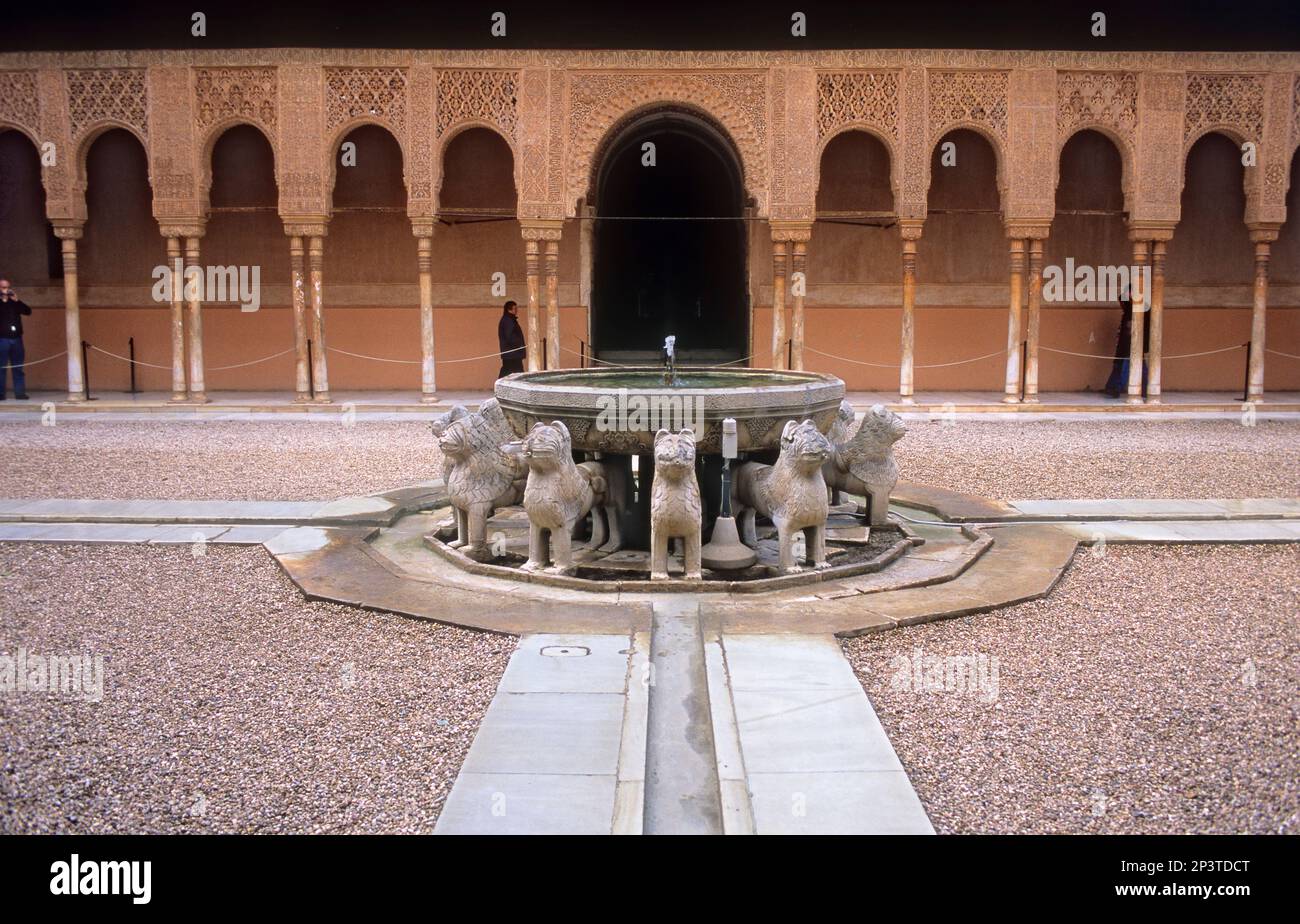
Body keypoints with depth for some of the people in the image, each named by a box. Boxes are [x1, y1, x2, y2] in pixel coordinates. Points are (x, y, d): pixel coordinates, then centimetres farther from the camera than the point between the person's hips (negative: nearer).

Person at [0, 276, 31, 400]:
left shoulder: (14, 301, 15)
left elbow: (28, 311, 3)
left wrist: (17, 300, -7)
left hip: (16, 338, 4)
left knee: (18, 368, 3)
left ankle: (20, 392, 5)